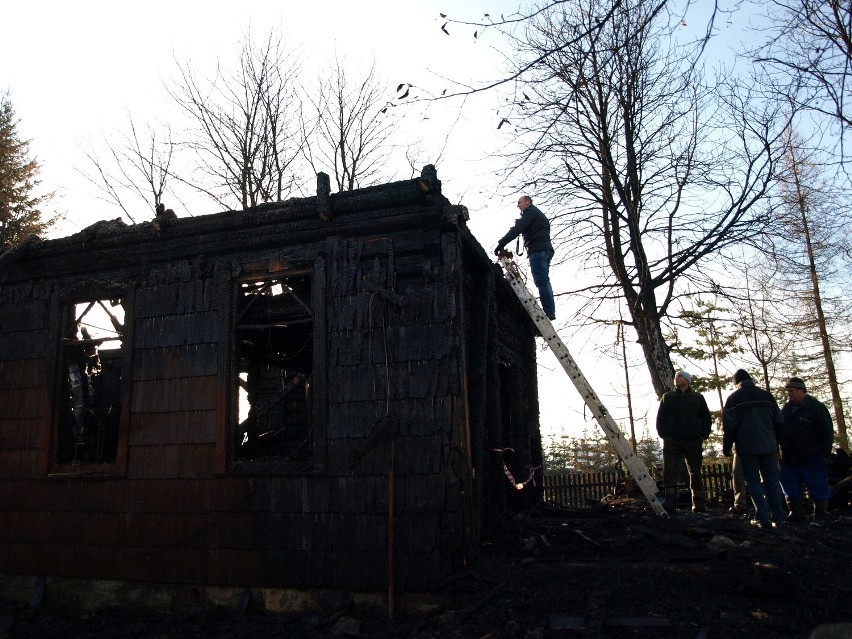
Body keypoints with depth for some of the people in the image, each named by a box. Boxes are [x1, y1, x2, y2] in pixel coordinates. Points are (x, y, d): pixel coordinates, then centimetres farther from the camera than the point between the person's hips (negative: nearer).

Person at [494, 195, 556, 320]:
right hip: (546, 249, 10)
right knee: (544, 281, 6)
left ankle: (549, 312, -21)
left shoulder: (530, 212, 0)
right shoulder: (539, 214, 32)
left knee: (542, 281, -15)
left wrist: (501, 243, -17)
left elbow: (517, 229, -13)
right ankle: (550, 311, 3)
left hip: (537, 250, -10)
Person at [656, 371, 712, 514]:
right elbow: (660, 417, 8)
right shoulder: (667, 397, 10)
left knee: (695, 472, 5)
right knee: (670, 470, -10)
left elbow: (706, 417, 11)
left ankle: (699, 503, 12)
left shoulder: (697, 397, 10)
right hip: (672, 440, 0)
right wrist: (663, 434, -2)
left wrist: (703, 435, 1)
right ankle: (670, 502, -12)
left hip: (693, 441, 0)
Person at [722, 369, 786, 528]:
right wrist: (776, 443, 21)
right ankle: (778, 517, 8)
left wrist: (726, 447, 2)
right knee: (772, 480, 10)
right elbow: (778, 422, 12)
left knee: (754, 482, 0)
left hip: (747, 447, -4)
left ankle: (762, 518, -6)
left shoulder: (734, 398, -3)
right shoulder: (766, 395, 10)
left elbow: (729, 426, -6)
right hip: (768, 445, 4)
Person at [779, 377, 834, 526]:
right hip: (789, 458, 6)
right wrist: (783, 452, 12)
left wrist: (823, 453, -12)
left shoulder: (816, 407, -7)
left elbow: (827, 433, -9)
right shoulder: (785, 409, 10)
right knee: (790, 487, 9)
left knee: (817, 487, 3)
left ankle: (820, 515, 15)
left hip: (811, 458, -6)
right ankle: (796, 513, 20)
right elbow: (778, 431, 18)